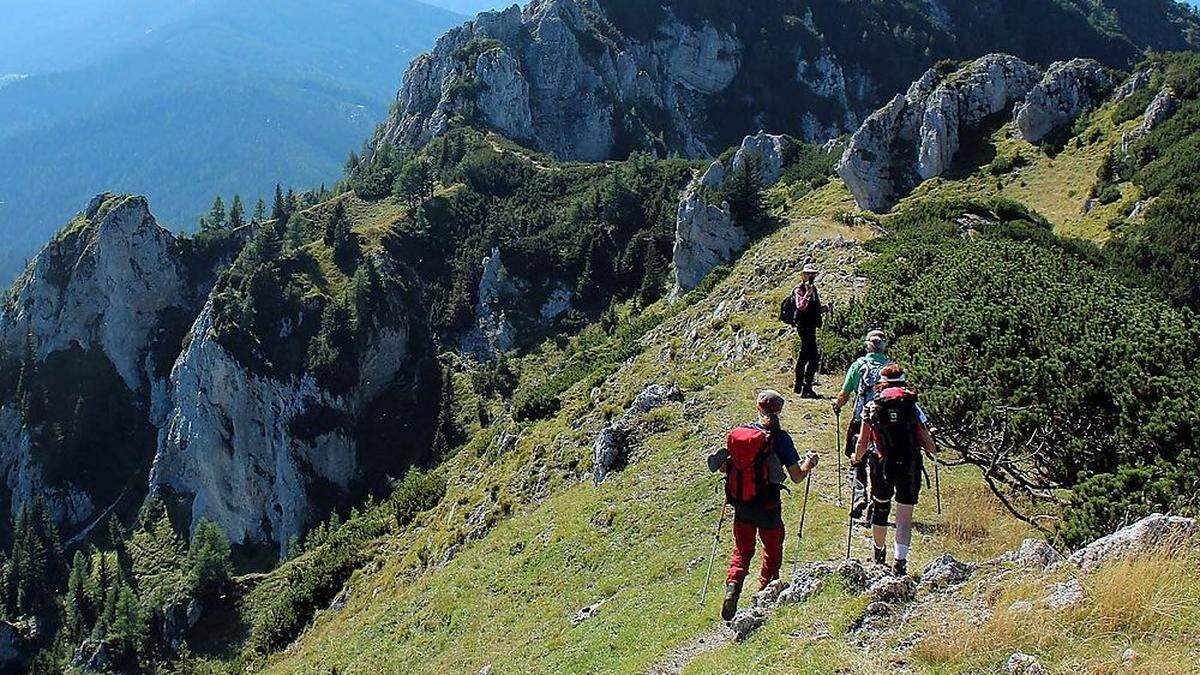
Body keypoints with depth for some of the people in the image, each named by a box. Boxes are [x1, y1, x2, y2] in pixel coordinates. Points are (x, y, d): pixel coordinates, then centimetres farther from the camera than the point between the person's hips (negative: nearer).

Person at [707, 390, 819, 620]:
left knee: (742, 551, 17)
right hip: (768, 507, -3)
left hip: (741, 505, 3)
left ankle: (732, 588, -6)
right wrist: (810, 463, 9)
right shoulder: (780, 438, -13)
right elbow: (796, 477, -10)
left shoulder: (738, 433, -3)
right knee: (772, 551, 20)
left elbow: (723, 467, 3)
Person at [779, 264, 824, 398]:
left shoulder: (813, 288, 15)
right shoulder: (799, 290, -12)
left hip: (811, 325, 10)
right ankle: (806, 389, -15)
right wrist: (808, 292, -32)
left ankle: (798, 386, 29)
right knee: (814, 356, -15)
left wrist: (822, 310, 10)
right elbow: (801, 306, -28)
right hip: (804, 325, -10)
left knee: (804, 355, 18)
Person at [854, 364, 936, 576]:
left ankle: (879, 552, 39)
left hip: (881, 465, 1)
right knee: (905, 515, 3)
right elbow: (926, 440, 3)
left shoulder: (872, 406, 5)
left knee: (880, 508, 22)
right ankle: (900, 561, -7)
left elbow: (863, 442, 3)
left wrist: (858, 457, 23)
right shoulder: (912, 405, 4)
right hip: (910, 467, -1)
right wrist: (933, 450, 25)